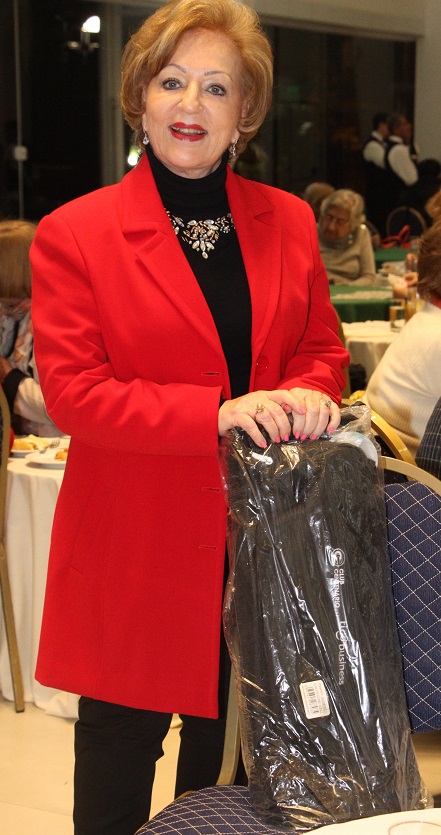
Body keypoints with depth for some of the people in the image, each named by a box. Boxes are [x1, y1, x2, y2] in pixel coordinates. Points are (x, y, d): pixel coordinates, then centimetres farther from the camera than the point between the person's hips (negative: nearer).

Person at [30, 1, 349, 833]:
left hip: (256, 538, 4)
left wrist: (306, 395, -12)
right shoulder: (73, 234, -7)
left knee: (230, 760, 15)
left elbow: (322, 349, 12)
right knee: (118, 752, 10)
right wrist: (216, 414, -24)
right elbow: (71, 390, -13)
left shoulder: (288, 222, 6)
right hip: (133, 551, -3)